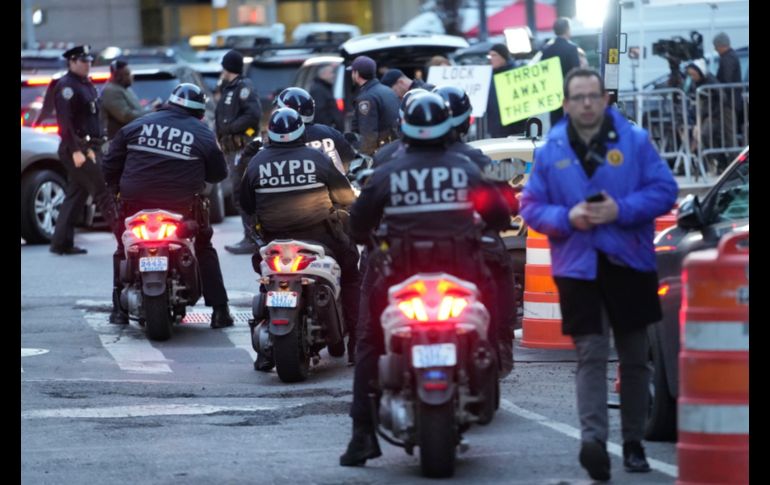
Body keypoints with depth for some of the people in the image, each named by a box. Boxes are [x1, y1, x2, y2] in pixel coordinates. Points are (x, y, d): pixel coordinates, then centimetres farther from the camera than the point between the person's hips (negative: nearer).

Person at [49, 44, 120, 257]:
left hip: (89, 147, 9)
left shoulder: (86, 85, 18)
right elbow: (65, 121, -18)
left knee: (75, 195, 10)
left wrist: (94, 148, 16)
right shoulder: (66, 86, -11)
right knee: (102, 191, -12)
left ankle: (61, 243, 13)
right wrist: (76, 151, -24)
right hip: (77, 147, -9)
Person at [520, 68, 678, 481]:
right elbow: (531, 206, 6)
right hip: (577, 267, -1)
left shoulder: (635, 141, 2)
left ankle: (633, 442, 19)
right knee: (590, 354, -12)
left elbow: (664, 190, -2)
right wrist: (567, 218, -13)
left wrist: (620, 210, -16)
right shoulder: (550, 152, 5)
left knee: (635, 356, 8)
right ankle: (592, 439, -23)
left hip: (630, 262, 1)